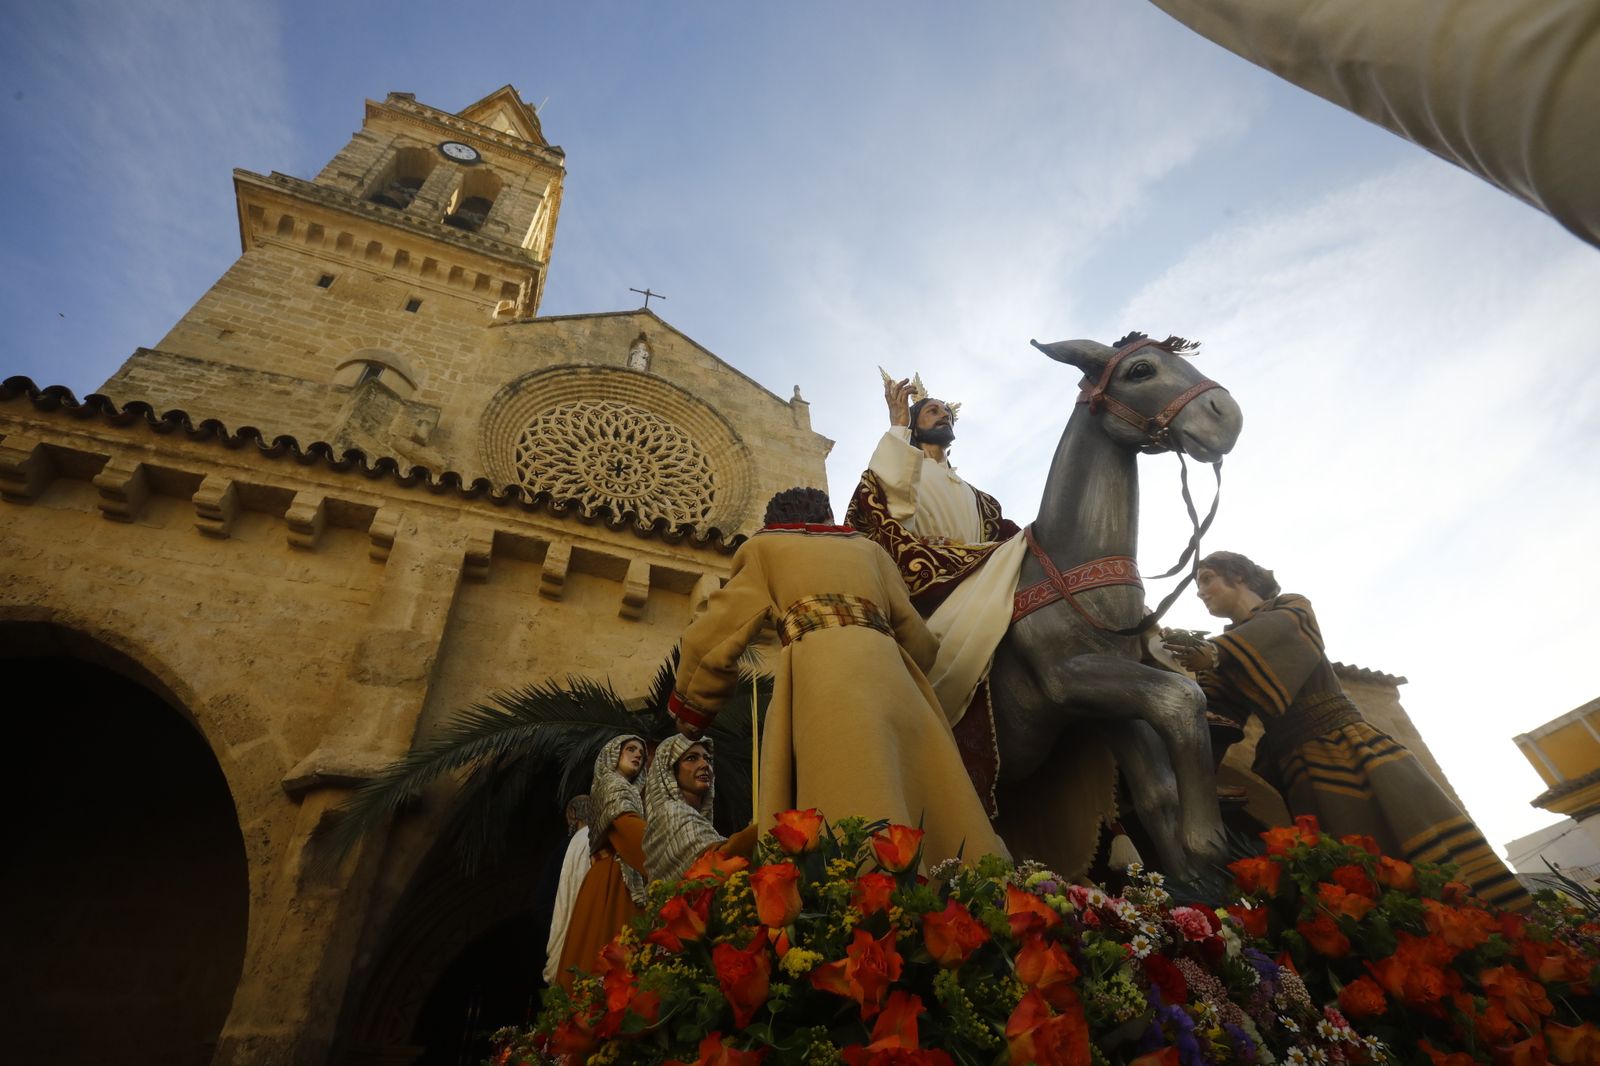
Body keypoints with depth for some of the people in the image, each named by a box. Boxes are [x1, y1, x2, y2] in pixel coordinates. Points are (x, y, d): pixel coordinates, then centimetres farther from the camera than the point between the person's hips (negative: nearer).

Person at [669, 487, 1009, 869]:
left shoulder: (764, 546, 24)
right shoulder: (867, 548, 32)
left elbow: (717, 634, 17)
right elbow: (918, 638, 29)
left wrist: (691, 707, 29)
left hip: (823, 673, -4)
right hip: (892, 672, 4)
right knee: (937, 815, 3)